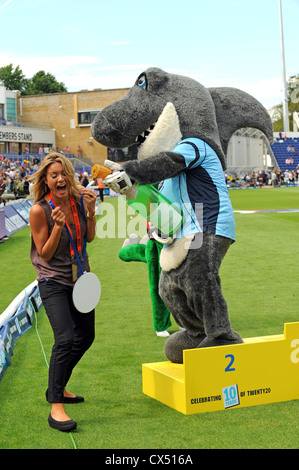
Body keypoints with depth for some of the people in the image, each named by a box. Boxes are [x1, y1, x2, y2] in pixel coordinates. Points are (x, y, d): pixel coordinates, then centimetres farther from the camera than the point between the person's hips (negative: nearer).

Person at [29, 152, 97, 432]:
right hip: (54, 283, -7)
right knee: (65, 339, -21)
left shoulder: (78, 199, -4)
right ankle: (55, 406, -12)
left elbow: (89, 238, 6)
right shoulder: (39, 210, -19)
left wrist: (91, 211, -11)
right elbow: (45, 254, -14)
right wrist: (58, 226, -29)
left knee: (85, 337, 15)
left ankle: (57, 388, 34)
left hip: (80, 278, 7)